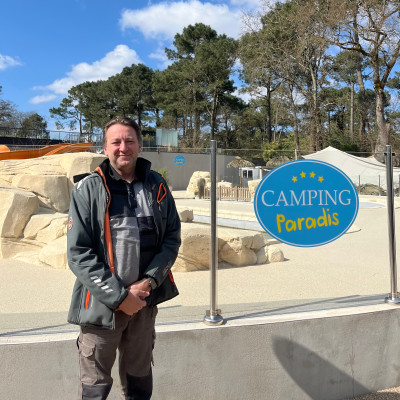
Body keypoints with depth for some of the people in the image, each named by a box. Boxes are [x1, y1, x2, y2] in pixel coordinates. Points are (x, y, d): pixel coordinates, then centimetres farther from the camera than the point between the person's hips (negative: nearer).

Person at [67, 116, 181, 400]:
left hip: (145, 300, 3)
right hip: (102, 303, -2)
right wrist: (118, 296, -14)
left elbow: (172, 238, 3)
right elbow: (79, 253, -10)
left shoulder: (156, 186, 2)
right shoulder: (88, 189, -6)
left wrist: (148, 282, -10)